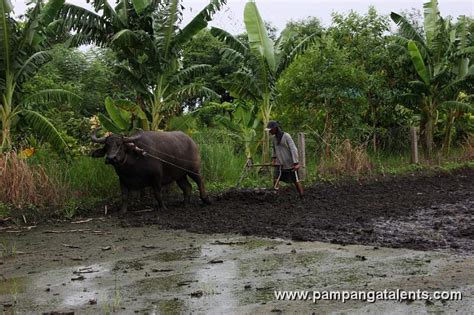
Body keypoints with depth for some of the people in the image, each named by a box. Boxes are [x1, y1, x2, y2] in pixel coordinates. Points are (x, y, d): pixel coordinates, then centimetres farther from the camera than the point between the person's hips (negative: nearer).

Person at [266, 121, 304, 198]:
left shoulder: (286, 136, -16)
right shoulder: (274, 138, 3)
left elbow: (293, 149, -19)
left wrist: (296, 163, -22)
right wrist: (273, 158, 18)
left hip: (291, 163, -5)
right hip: (280, 163, 5)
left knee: (296, 181, 2)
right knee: (275, 179, -12)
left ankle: (302, 197, 14)